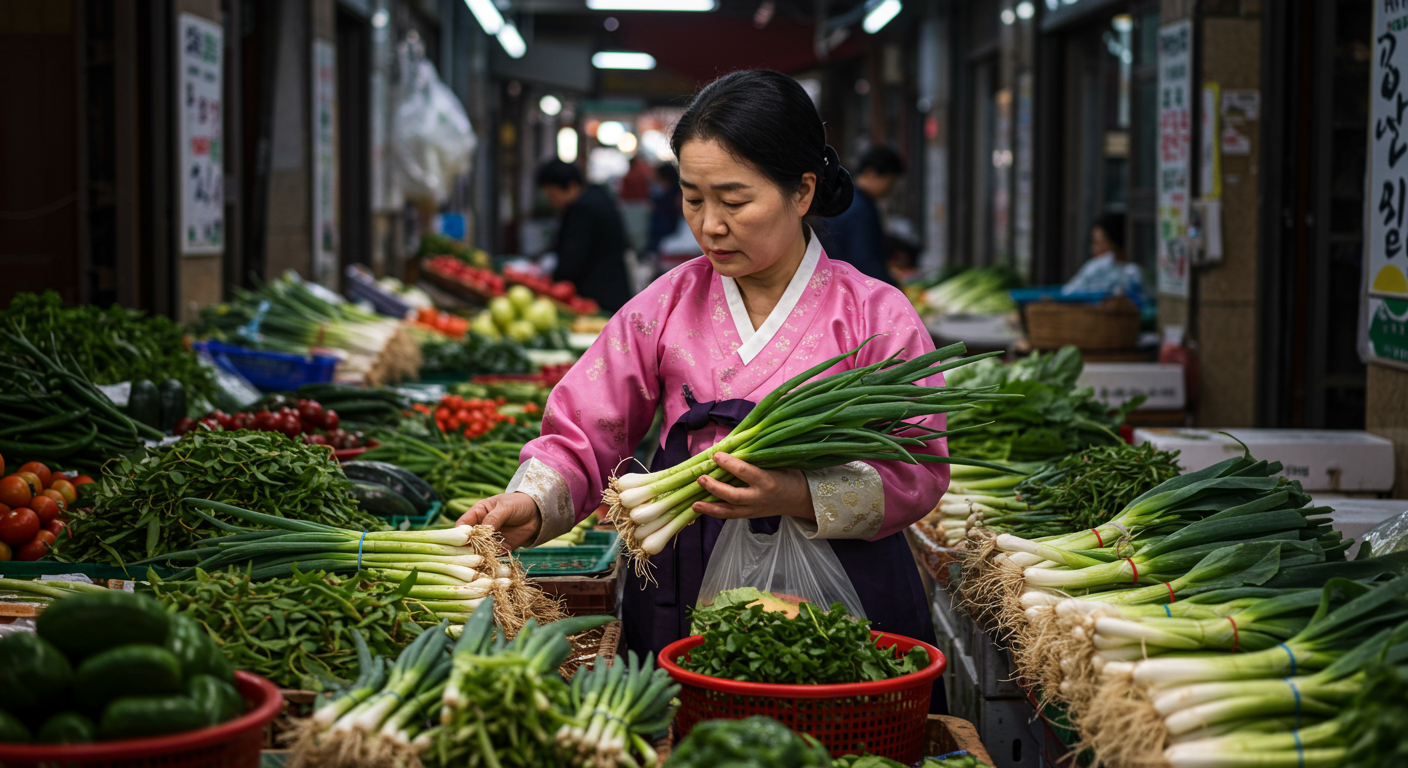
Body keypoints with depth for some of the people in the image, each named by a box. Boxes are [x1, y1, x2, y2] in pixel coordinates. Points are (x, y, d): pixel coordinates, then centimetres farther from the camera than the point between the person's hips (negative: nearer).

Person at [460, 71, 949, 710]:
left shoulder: (875, 316, -3)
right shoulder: (666, 305, 5)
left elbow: (917, 474, -8)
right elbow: (581, 438, 5)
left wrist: (798, 496, -23)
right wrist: (531, 503, -15)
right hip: (684, 602, 2)